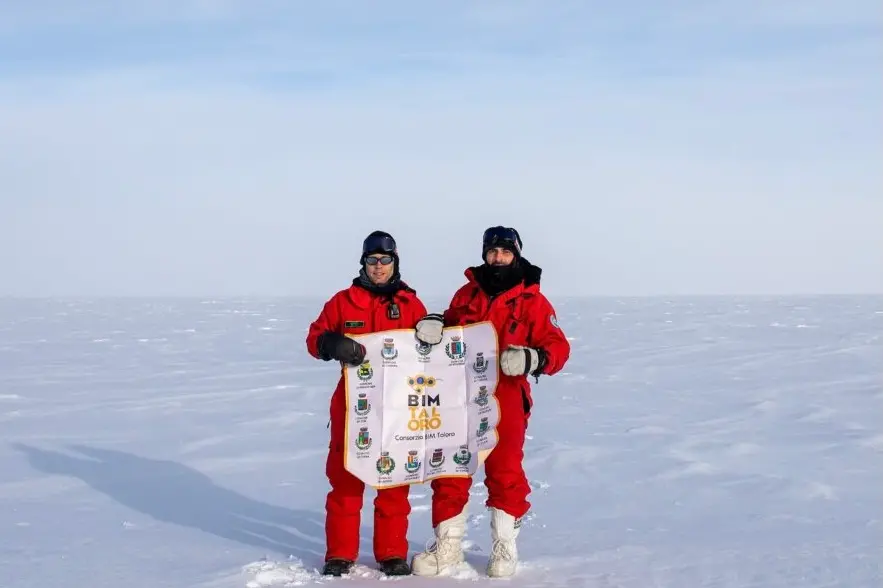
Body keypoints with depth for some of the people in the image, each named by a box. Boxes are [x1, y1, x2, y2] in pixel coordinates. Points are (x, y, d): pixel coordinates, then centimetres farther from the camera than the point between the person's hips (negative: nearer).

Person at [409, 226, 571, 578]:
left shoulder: (531, 300, 0)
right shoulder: (466, 294, 12)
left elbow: (557, 347, -3)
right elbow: (449, 329, 22)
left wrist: (531, 359, -23)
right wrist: (435, 326, -1)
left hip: (505, 401, -3)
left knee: (504, 472, 2)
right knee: (449, 470, 5)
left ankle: (505, 546, 18)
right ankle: (448, 546, 16)